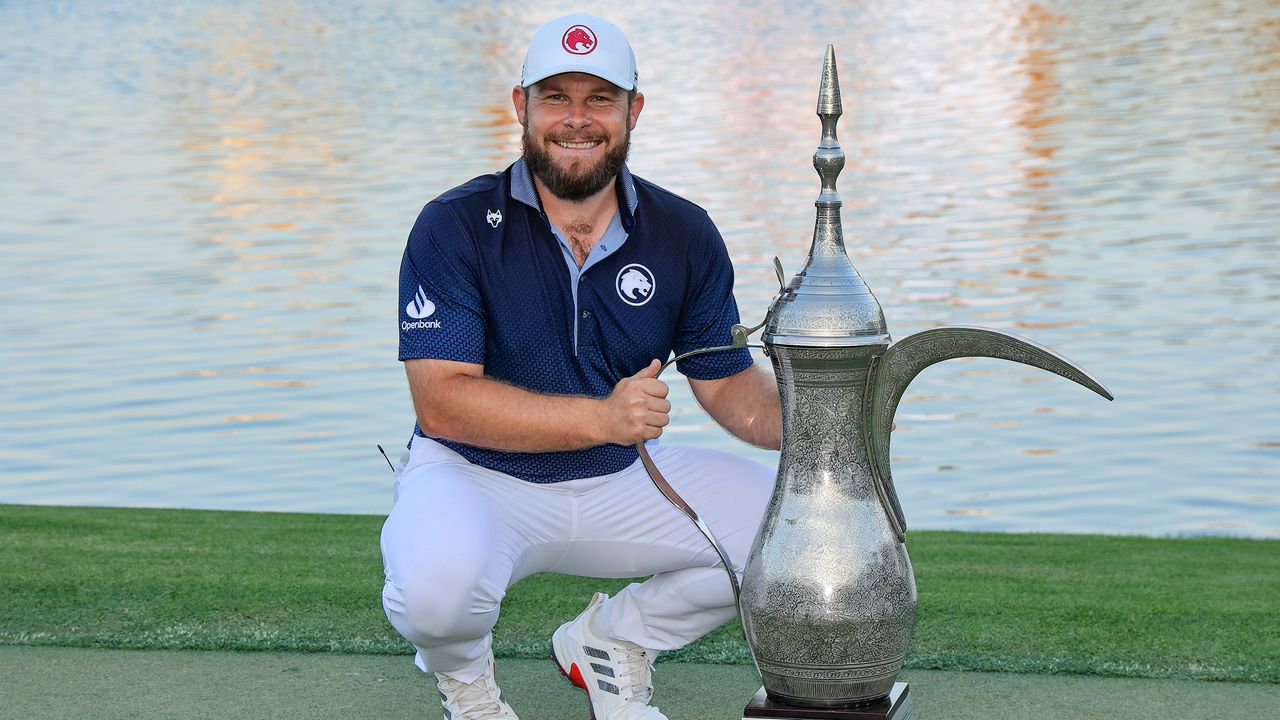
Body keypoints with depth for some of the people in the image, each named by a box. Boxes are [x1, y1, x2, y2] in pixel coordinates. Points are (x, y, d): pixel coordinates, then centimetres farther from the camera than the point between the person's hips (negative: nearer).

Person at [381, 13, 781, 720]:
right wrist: (603, 416, -34)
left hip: (626, 479, 4)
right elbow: (442, 402, -23)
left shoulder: (684, 234, -2)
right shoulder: (454, 227, -14)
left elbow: (727, 383, 3)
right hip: (477, 476, -4)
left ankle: (610, 640, 12)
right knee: (436, 582, -37)